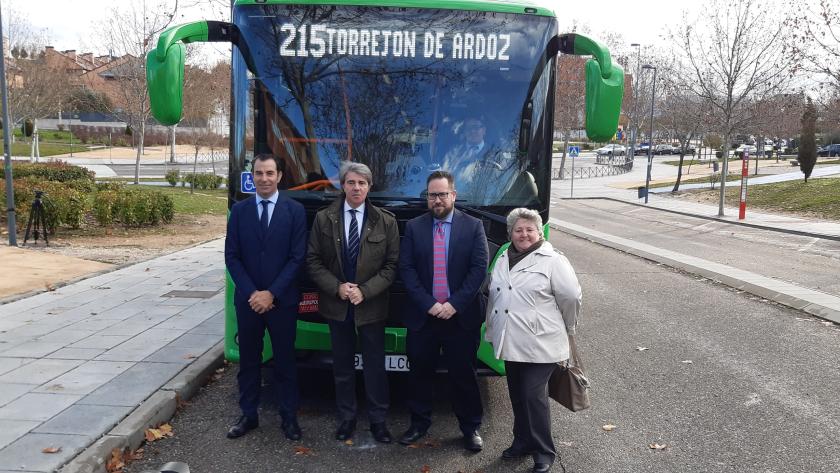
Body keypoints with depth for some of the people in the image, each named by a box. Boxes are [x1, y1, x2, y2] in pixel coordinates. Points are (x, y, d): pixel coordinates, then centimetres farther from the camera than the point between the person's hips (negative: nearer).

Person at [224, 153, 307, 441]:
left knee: (285, 360, 8)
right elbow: (231, 257, 1)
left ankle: (289, 417, 21)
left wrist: (271, 294, -13)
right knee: (248, 360, 12)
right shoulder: (239, 210, 3)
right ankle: (248, 415, 27)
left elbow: (298, 258, -7)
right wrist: (252, 293, -10)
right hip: (247, 300, 2)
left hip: (283, 300, -2)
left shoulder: (295, 211, -3)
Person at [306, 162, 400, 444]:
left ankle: (378, 420, 22)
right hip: (337, 305, 1)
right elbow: (313, 260, 0)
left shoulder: (386, 221, -3)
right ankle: (346, 418, 28)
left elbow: (392, 264, -4)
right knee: (342, 367, 13)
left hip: (371, 306, -1)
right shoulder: (323, 219, 0)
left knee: (375, 367, 6)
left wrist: (365, 291, -14)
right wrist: (337, 287, -13)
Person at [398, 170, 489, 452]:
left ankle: (471, 427, 25)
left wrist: (454, 304, -14)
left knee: (464, 374, 8)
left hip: (461, 316, -1)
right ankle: (419, 423, 30)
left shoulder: (473, 226, 1)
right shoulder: (414, 227, 4)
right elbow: (406, 269, -2)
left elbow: (479, 269, -6)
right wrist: (428, 304, -13)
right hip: (422, 315, 2)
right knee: (420, 372, 12)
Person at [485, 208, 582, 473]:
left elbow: (571, 297, -7)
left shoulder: (553, 261, -8)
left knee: (534, 396, -5)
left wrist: (566, 328, 3)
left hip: (540, 344, -6)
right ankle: (522, 442, 31)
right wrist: (492, 330, 15)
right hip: (510, 343, 6)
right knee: (517, 396, 15)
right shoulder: (502, 260, 12)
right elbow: (494, 296, 17)